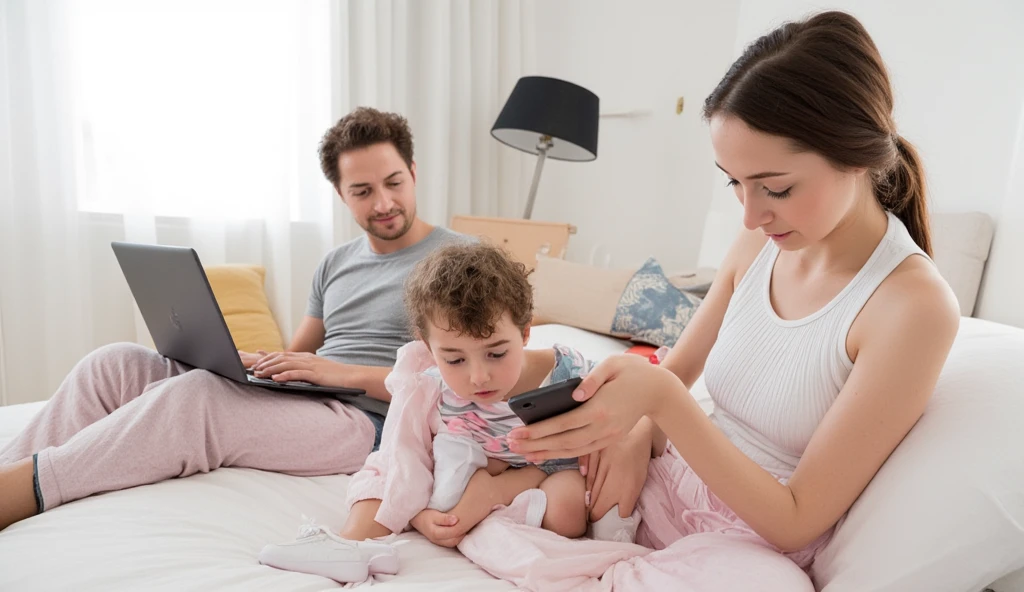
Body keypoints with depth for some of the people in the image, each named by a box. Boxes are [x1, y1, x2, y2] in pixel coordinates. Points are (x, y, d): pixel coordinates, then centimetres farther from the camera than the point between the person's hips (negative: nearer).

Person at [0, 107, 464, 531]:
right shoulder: (335, 264, 21)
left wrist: (344, 372, -18)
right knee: (114, 363, -6)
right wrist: (243, 360, 1)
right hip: (293, 399, 7)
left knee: (194, 394, -31)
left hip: (368, 422, -7)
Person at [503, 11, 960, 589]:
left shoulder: (913, 303, -20)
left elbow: (795, 520, -18)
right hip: (672, 489, 5)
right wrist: (631, 430, -13)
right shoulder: (758, 245, -3)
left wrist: (662, 399, -30)